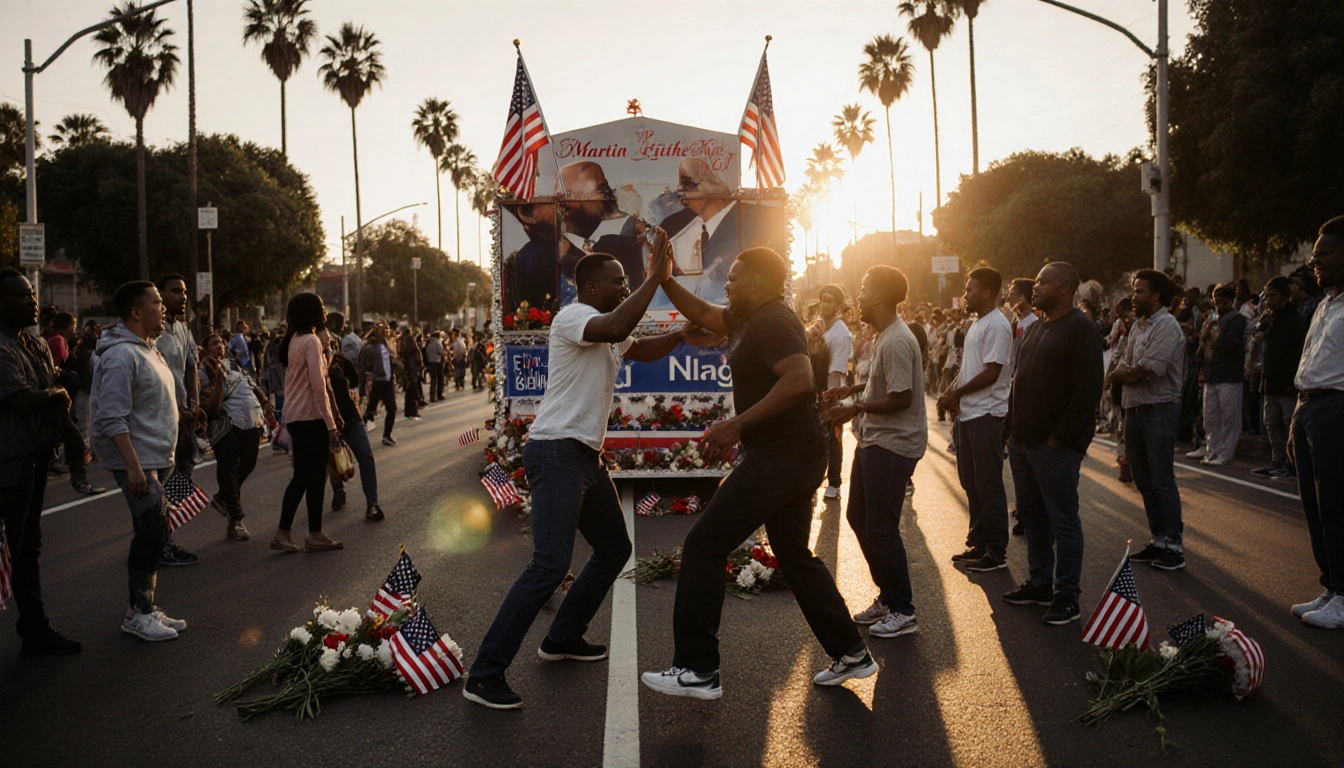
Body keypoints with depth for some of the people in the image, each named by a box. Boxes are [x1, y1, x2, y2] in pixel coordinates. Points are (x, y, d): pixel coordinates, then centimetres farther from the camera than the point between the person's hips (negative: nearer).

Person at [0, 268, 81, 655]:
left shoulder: (37, 345, 12)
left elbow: (59, 400, 13)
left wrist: (47, 399, -8)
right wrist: (53, 395, -4)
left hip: (34, 458, 9)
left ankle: (35, 630, 23)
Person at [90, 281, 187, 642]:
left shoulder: (149, 350, 16)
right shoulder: (121, 355, -16)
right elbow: (112, 418, -21)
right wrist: (133, 465, -26)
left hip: (158, 459, 10)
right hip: (138, 462, -10)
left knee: (155, 534, 12)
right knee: (150, 533, -9)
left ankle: (143, 608, 22)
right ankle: (139, 614, 1)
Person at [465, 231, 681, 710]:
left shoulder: (606, 330, 19)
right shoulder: (572, 317, -12)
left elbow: (644, 350, 31)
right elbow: (616, 329, -32)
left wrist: (687, 332, 16)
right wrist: (655, 277, -26)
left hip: (586, 456, 11)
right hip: (556, 453, -11)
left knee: (614, 549, 18)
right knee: (551, 563, -19)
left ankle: (563, 639, 30)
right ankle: (485, 674, -15)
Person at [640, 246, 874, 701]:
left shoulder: (770, 323, -16)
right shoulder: (750, 320, 15)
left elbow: (799, 379, -30)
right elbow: (700, 313, 27)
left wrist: (737, 425, -31)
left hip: (780, 457, -11)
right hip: (794, 458, 11)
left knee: (704, 546, -6)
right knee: (794, 556, 19)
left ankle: (697, 671, -4)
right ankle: (850, 654, 26)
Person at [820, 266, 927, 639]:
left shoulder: (896, 341, -21)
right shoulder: (883, 336, 12)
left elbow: (901, 398, -24)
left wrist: (855, 408, -15)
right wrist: (850, 389, 19)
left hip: (893, 445, -11)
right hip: (874, 441, 11)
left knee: (881, 529, -5)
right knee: (858, 517, 17)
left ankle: (902, 611, 7)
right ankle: (887, 596, 28)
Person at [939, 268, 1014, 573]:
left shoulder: (997, 325, -14)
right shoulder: (977, 325, 18)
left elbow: (991, 373, -20)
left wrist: (954, 394, -13)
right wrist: (951, 393, 3)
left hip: (986, 416, -10)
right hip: (966, 414, 10)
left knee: (989, 485, -4)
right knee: (970, 482, 15)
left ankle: (996, 551, 4)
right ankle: (978, 544, 25)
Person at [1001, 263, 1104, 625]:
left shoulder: (1080, 328, -11)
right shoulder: (1038, 327, 16)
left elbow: (1088, 391, -17)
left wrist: (1058, 438, -18)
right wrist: (1013, 426, 12)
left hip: (1055, 446, -9)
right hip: (1023, 442, 9)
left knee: (1063, 520, -1)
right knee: (1032, 514, 15)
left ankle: (1067, 596, 7)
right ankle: (1039, 583, 26)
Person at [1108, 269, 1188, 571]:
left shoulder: (1167, 326, -12)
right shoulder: (1138, 326, 17)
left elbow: (1143, 372, -18)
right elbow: (1122, 368, 14)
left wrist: (1118, 375, -1)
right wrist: (1125, 374, -8)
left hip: (1159, 409, -9)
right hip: (1135, 410, 9)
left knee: (1162, 481, -6)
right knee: (1143, 481, 12)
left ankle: (1174, 545, 1)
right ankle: (1158, 540, 21)